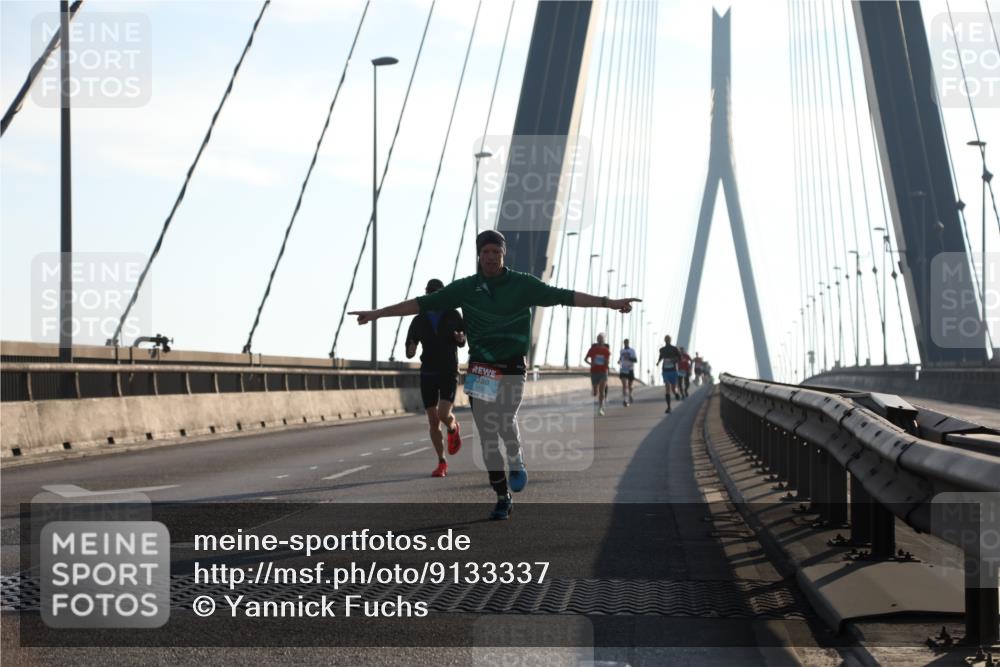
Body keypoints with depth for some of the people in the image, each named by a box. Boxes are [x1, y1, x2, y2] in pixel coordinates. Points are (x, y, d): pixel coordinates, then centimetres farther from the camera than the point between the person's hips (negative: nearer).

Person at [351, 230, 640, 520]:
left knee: (504, 420, -26)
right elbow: (424, 303, 2)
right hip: (479, 370, 2)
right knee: (487, 437, 1)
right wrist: (377, 313, -2)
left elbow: (564, 296, -6)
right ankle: (503, 499, 13)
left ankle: (516, 461, 6)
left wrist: (609, 302, -14)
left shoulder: (523, 284, -1)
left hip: (512, 368, -2)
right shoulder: (465, 288, 3)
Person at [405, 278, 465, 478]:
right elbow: (409, 352, 8)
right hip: (427, 373, 2)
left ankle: (453, 428, 18)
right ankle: (442, 463, 14)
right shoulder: (419, 321, 4)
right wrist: (411, 351, -17)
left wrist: (461, 338, -10)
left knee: (444, 414, -19)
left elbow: (462, 343, 15)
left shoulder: (453, 315, 2)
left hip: (449, 373, -2)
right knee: (433, 422, 2)